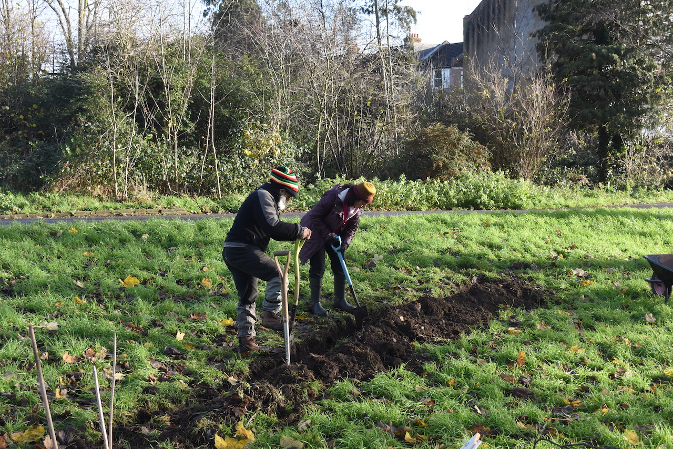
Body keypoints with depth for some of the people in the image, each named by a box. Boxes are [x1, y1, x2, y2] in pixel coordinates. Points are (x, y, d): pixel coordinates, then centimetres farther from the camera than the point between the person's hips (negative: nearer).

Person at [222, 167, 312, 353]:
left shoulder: (266, 198, 25)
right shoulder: (263, 196, -9)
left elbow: (273, 231, 24)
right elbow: (272, 226, -24)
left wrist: (297, 234, 10)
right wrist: (299, 231, -17)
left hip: (232, 253, 11)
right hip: (243, 250, -11)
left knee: (247, 297, 15)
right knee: (277, 275, -18)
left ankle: (245, 339, 20)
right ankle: (270, 315, -12)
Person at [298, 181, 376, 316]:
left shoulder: (358, 208, -10)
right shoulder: (332, 197, -31)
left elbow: (352, 228, 0)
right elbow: (315, 216, -24)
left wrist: (344, 243, -16)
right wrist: (328, 235, -26)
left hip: (335, 235, 7)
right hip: (316, 233, -7)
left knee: (340, 267, 7)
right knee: (318, 269, -7)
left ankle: (339, 300, 22)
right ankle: (315, 303, 4)